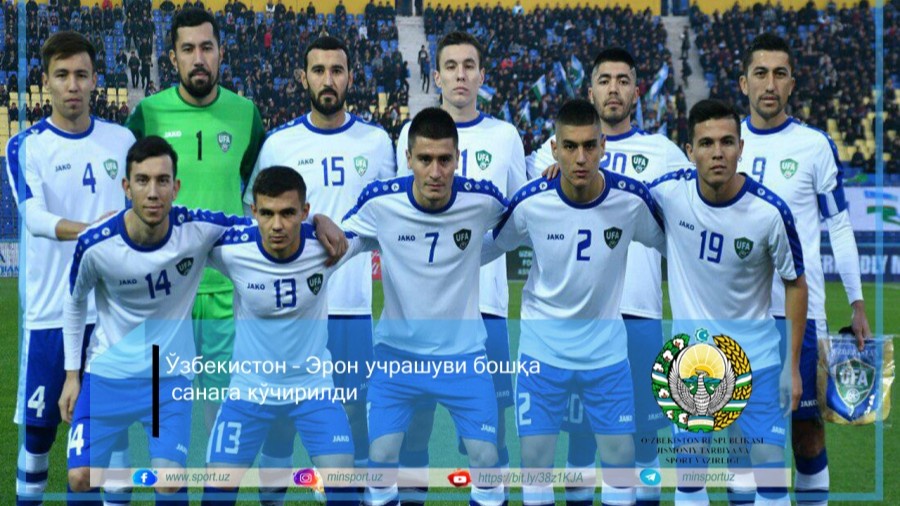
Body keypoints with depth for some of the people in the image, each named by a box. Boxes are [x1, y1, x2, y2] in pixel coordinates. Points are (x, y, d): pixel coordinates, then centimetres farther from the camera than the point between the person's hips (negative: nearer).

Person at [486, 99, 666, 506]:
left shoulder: (632, 198, -15)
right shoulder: (531, 202, -16)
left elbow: (669, 242, 4)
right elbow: (488, 247, 2)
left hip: (606, 346, 1)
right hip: (543, 345, 0)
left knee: (620, 453, 5)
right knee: (535, 456, 4)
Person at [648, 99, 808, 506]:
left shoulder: (769, 212, -18)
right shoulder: (671, 191, -13)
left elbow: (795, 284, -6)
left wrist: (793, 366, -6)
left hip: (756, 354, -2)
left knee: (770, 459, -3)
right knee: (688, 463, 4)